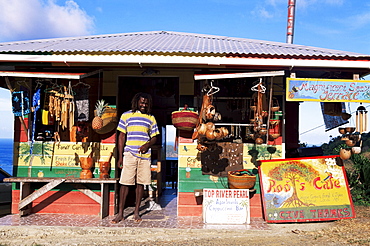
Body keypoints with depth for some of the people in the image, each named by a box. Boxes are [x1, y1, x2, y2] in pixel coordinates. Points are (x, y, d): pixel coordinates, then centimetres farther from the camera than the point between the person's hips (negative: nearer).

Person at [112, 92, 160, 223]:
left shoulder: (151, 118, 13)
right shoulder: (126, 115, 7)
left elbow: (154, 137, 16)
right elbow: (121, 136, 5)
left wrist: (147, 145, -8)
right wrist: (120, 157, -1)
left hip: (145, 155, 2)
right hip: (129, 154, -2)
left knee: (140, 183, 5)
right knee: (125, 183, -3)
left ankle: (136, 212, 16)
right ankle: (120, 213, 5)